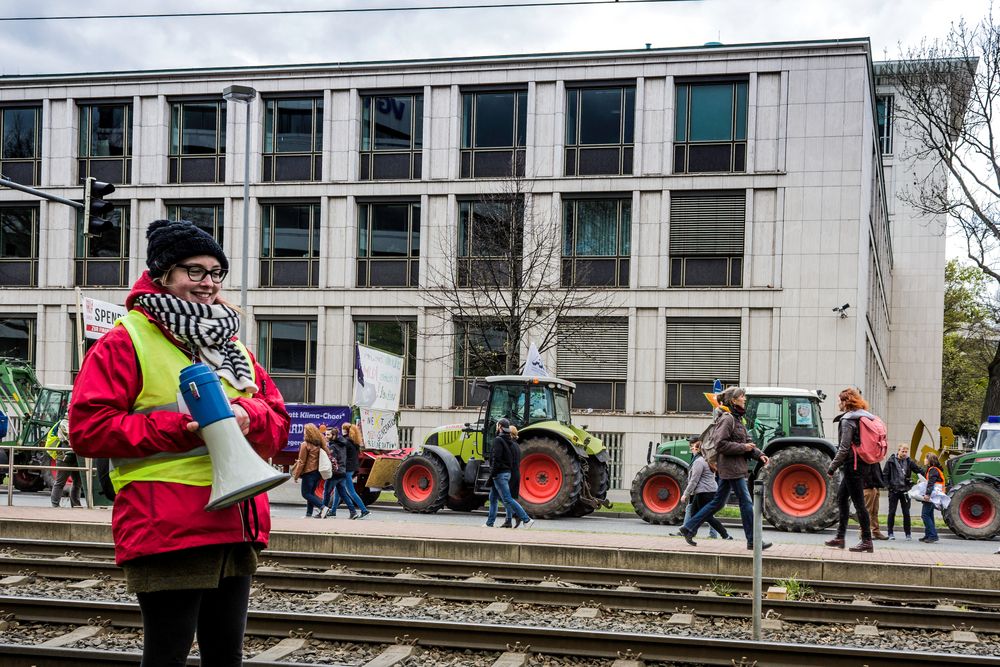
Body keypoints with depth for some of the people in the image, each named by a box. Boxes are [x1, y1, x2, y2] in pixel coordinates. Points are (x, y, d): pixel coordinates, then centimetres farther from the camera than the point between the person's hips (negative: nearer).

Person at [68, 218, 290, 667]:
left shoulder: (232, 347, 19)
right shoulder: (126, 341, -1)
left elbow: (278, 425, 18)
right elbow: (87, 429, -10)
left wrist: (249, 416, -6)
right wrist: (178, 430, -17)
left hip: (236, 529, 7)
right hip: (167, 530, -7)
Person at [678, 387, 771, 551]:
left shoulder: (737, 419, 17)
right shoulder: (727, 418, -14)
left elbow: (747, 442, 20)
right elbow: (721, 444, -21)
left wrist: (759, 455, 5)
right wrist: (743, 448, -18)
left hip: (730, 468, 10)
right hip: (730, 466, -10)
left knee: (718, 502, 13)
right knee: (746, 502, -5)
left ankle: (688, 528, 16)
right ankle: (753, 541, 1)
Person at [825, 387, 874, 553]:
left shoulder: (848, 420, -14)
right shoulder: (863, 417, 14)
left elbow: (844, 448, -18)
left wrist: (832, 467, -12)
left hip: (852, 464, -10)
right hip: (862, 463, 10)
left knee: (858, 502, -6)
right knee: (841, 497, 17)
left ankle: (867, 541, -3)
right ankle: (840, 537, 20)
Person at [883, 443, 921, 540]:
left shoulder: (909, 462, 4)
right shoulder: (891, 461, -1)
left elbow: (919, 471, 5)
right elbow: (885, 474, 1)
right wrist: (888, 486, -6)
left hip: (905, 491, 1)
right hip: (894, 490, -1)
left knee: (906, 513, 2)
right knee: (892, 512, 3)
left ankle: (907, 534, 8)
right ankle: (890, 533, 11)